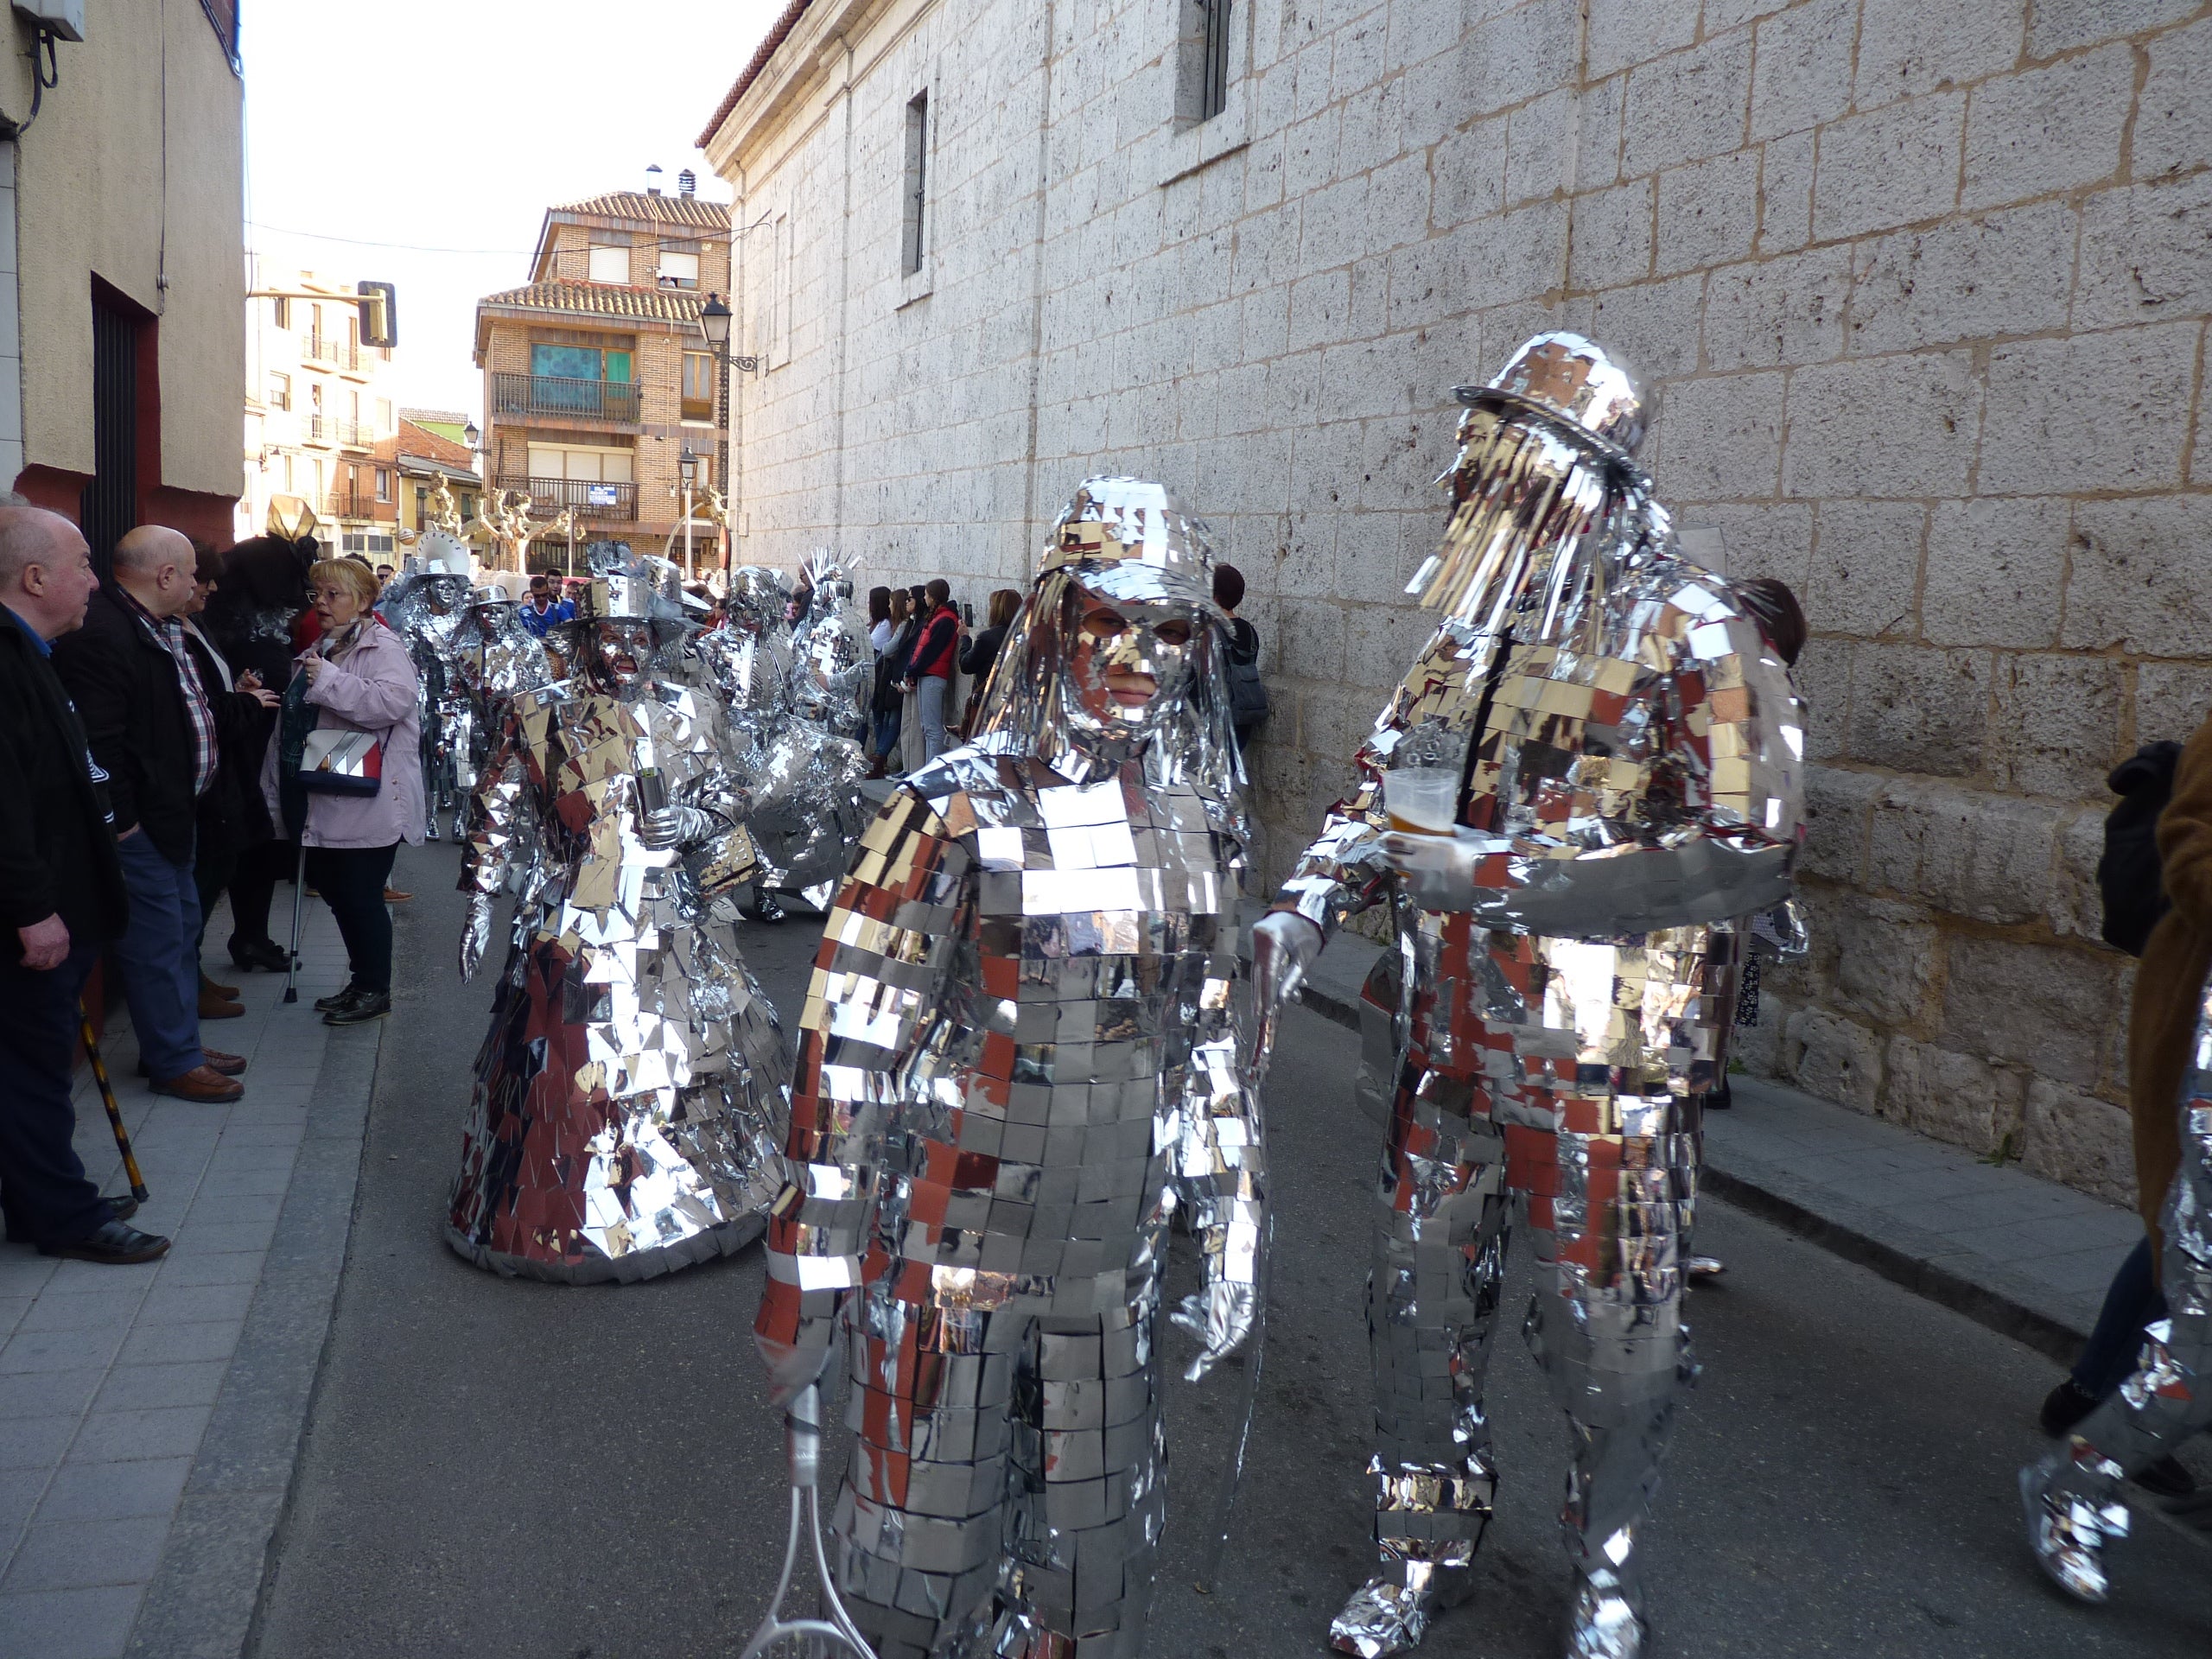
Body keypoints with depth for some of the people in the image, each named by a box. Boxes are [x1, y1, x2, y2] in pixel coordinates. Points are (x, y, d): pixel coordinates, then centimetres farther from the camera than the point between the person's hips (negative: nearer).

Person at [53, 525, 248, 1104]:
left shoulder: (162, 630, 12)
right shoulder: (101, 636, -22)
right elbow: (100, 741, -26)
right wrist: (124, 819, -22)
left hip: (173, 815, 11)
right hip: (141, 823, -11)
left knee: (182, 931, 19)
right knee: (158, 942, 0)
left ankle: (182, 1040, 33)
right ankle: (173, 1062, 12)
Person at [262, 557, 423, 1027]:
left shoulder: (381, 648, -10)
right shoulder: (317, 652, 19)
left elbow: (394, 700, -30)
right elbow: (292, 726, 25)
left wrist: (327, 681, -25)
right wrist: (279, 791, 23)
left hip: (367, 807, -9)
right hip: (326, 807, 9)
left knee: (360, 896, -3)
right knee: (336, 892, 14)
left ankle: (375, 989, 11)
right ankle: (360, 982, 27)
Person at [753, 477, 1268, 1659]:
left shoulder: (1194, 826, 4)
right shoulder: (956, 811, -13)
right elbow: (848, 1049, -12)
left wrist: (1232, 1228, 12)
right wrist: (809, 1269, -11)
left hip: (1113, 1263, 5)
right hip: (953, 1254, -4)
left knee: (1094, 1561, 16)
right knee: (926, 1556, 8)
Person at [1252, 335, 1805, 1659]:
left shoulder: (1690, 640, -13)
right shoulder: (1473, 640, 7)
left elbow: (1749, 855, -21)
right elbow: (1385, 793, 16)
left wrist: (1513, 878, -26)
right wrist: (1310, 906, -2)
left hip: (1603, 1066, -6)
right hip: (1453, 1048, 6)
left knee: (1609, 1331, 10)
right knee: (1422, 1300, 15)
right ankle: (1426, 1552, 38)